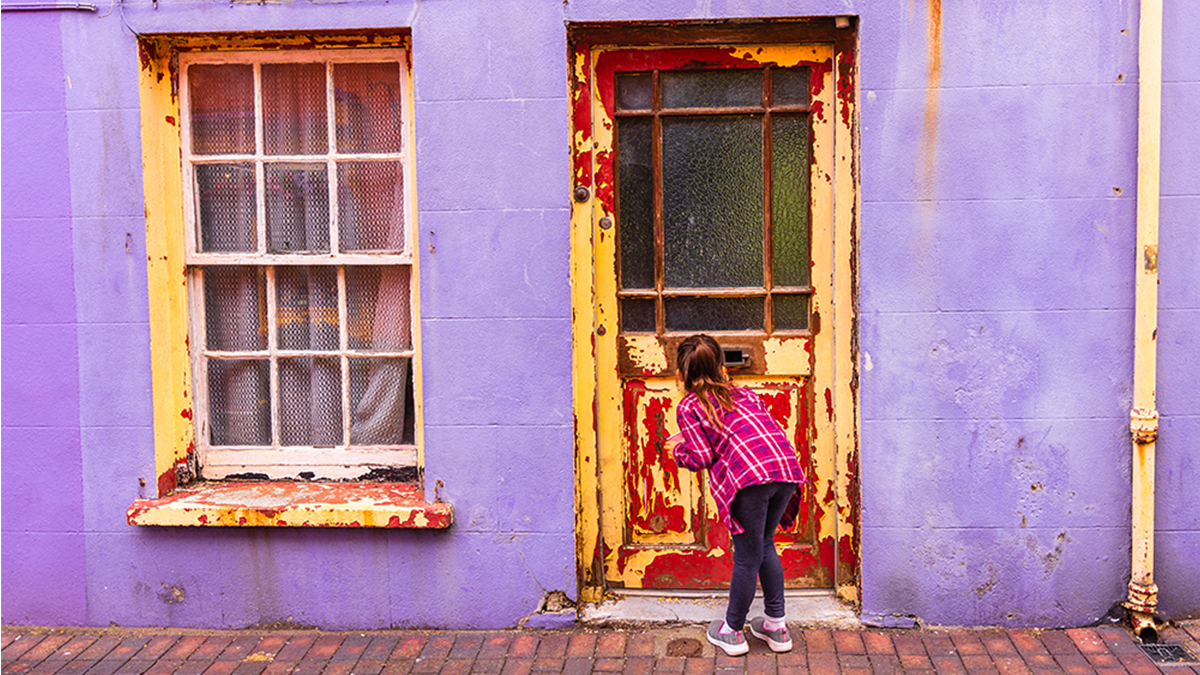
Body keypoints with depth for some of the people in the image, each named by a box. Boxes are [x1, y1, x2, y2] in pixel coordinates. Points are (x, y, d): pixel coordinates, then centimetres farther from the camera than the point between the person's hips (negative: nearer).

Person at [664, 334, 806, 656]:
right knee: (764, 545, 24)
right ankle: (776, 626, 32)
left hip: (749, 475, -6)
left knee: (747, 557, 8)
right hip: (787, 467, 6)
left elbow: (702, 458, 3)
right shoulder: (743, 393, 29)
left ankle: (732, 632, 26)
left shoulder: (688, 406, 12)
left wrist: (678, 451, 25)